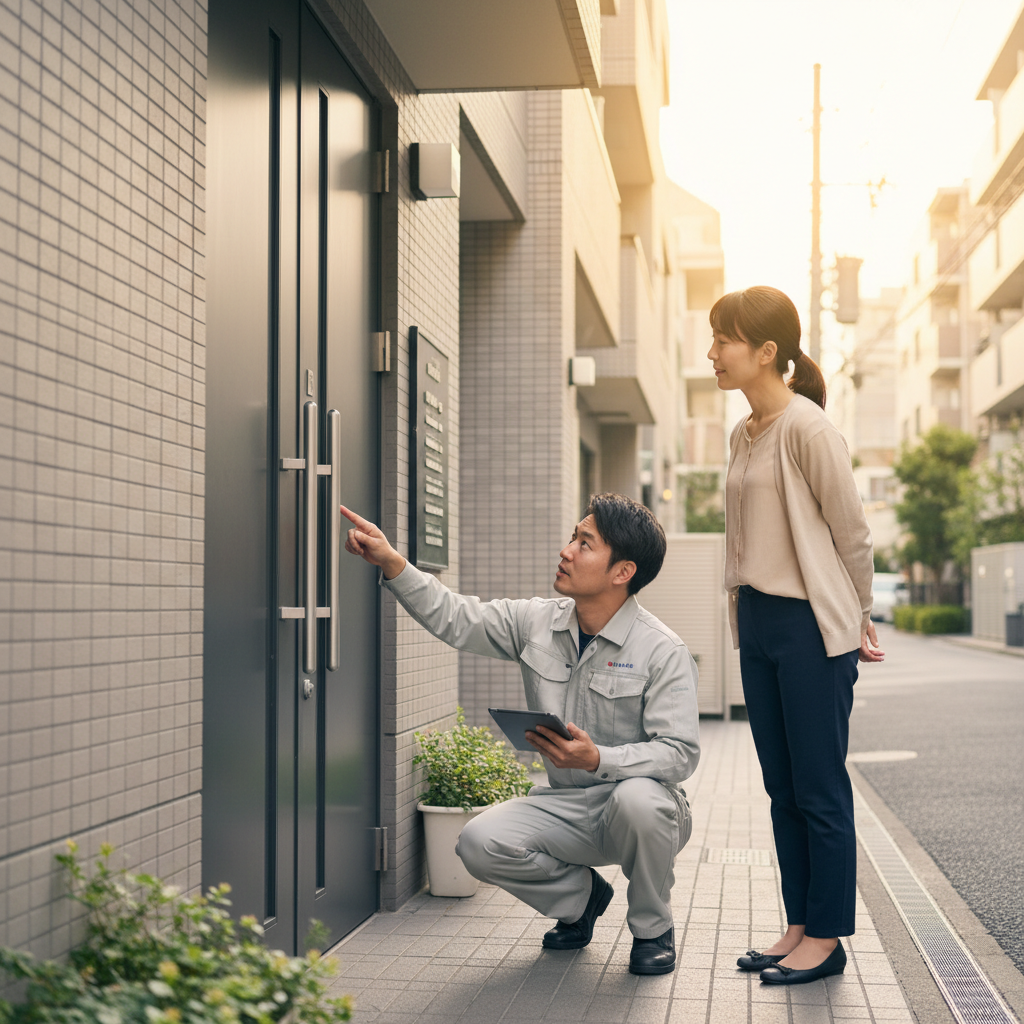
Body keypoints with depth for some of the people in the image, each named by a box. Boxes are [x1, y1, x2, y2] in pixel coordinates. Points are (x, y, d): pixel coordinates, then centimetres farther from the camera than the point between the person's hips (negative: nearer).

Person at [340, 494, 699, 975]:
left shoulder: (662, 650, -15)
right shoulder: (537, 622, 1)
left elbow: (679, 753, -19)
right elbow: (454, 619, 3)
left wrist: (598, 759, -34)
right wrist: (392, 564, -10)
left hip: (638, 807, -4)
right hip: (565, 806, 4)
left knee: (638, 799, -39)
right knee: (480, 843, -19)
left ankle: (652, 929, -6)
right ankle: (580, 895, 13)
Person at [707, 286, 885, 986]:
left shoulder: (807, 428, -13)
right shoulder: (744, 435, 12)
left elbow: (852, 532, -9)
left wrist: (857, 620, 0)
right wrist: (744, 609, 14)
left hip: (812, 627, -8)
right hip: (758, 622, 8)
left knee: (820, 788, 0)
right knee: (783, 788, 12)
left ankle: (827, 939, 11)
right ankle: (800, 928, 22)